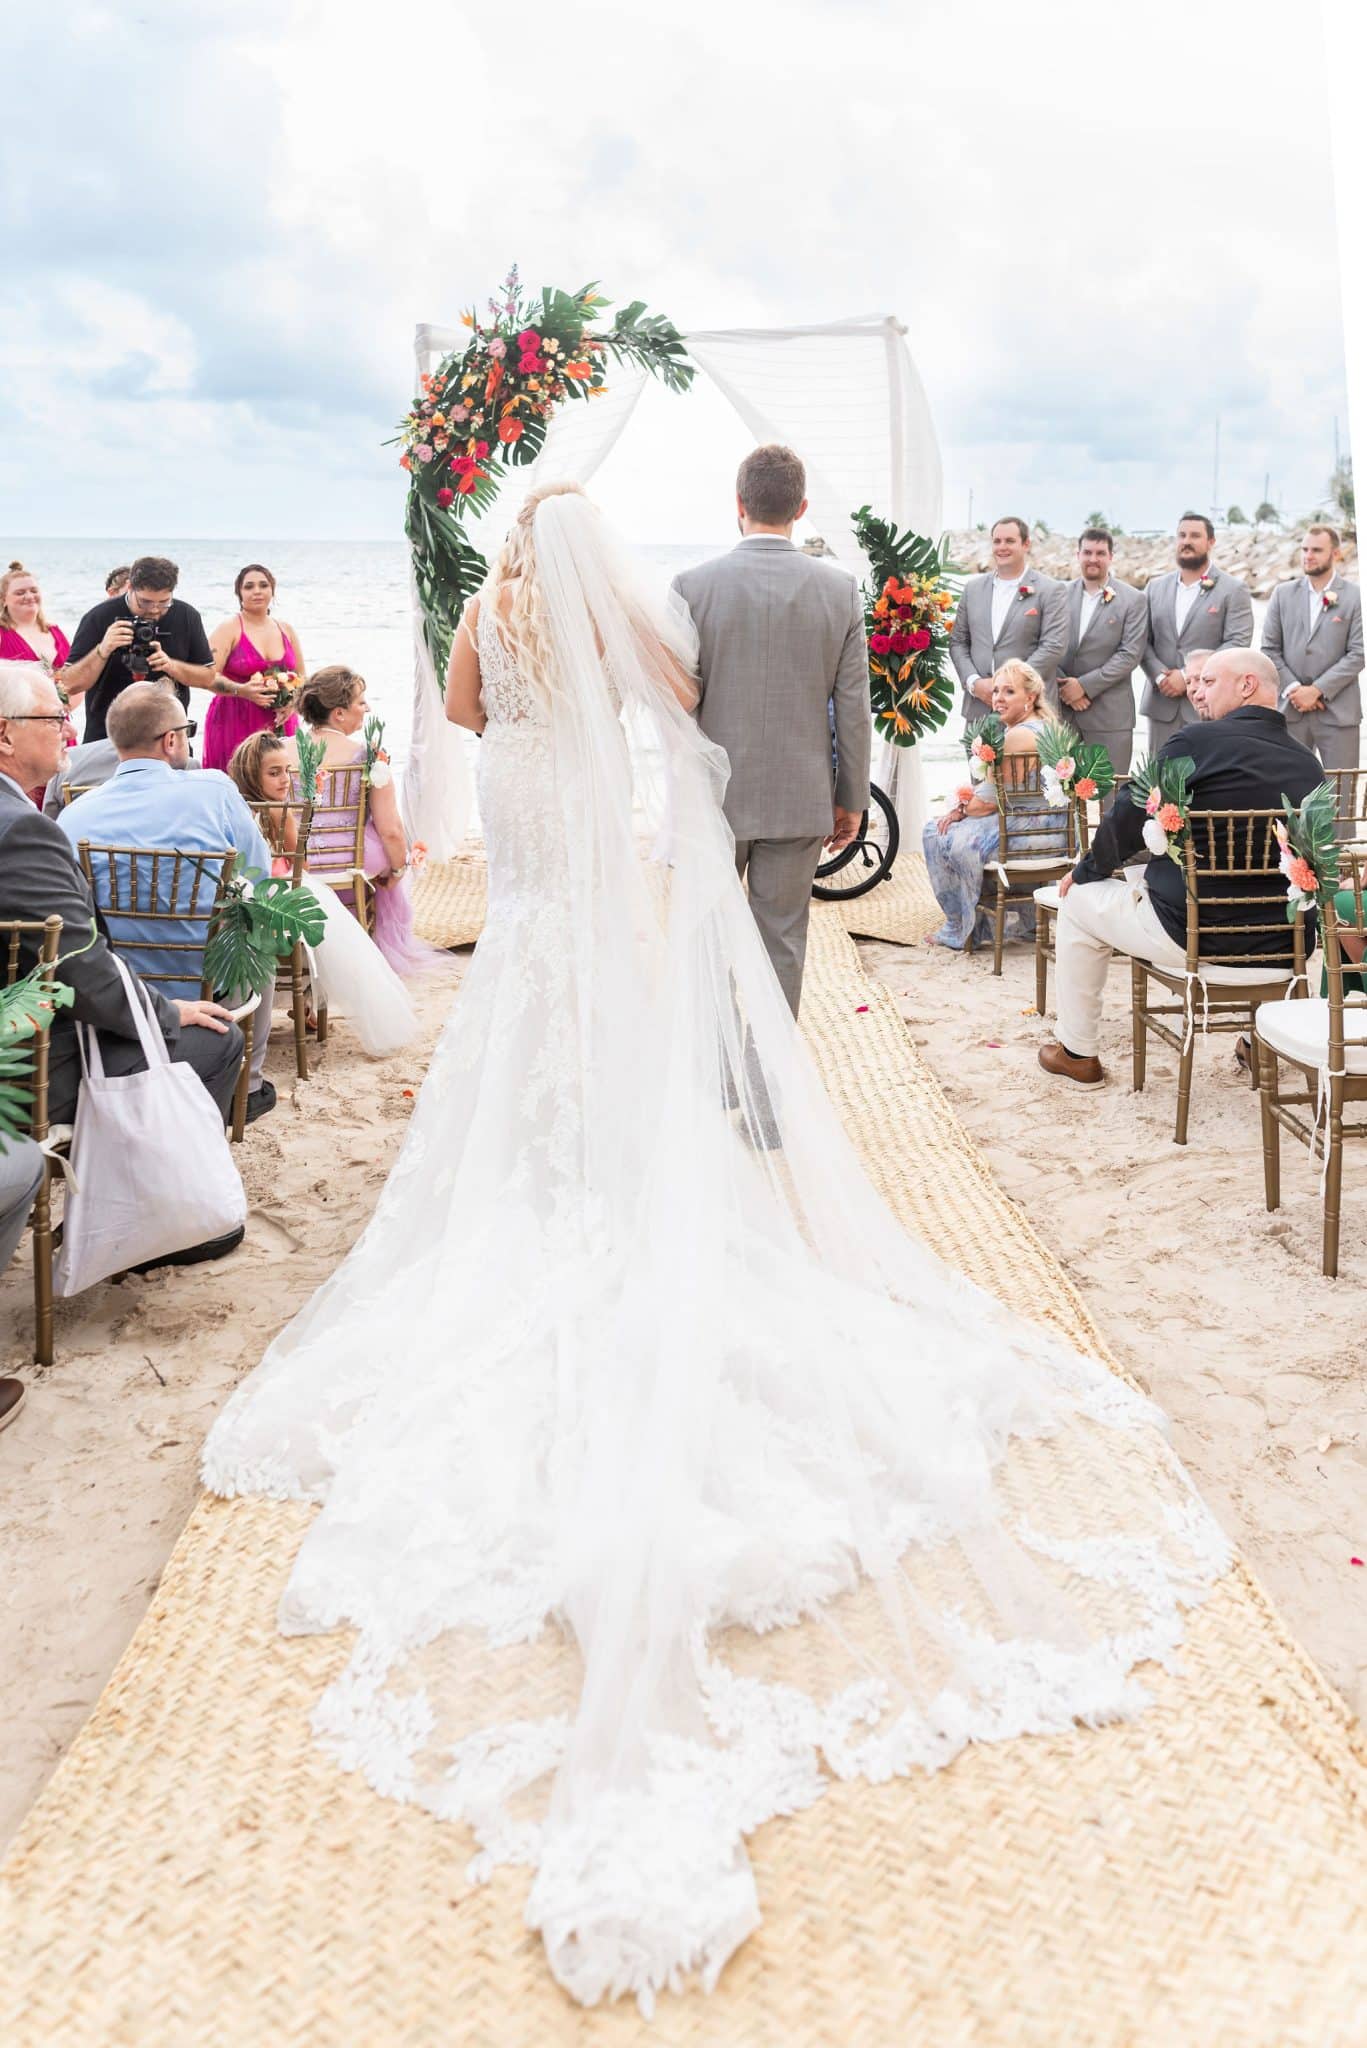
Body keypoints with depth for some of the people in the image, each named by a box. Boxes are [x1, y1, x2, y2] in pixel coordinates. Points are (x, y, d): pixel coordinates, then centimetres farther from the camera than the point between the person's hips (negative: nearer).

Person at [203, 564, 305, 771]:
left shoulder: (286, 630, 14)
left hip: (279, 724, 4)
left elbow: (301, 678, 19)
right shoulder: (228, 630, 0)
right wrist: (241, 690, -26)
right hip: (235, 724, -4)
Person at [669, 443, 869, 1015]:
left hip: (714, 796, -1)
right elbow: (853, 708, -1)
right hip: (800, 801, 1)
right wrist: (851, 799, 9)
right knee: (782, 942, 9)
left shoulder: (694, 585, -9)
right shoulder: (841, 589, -4)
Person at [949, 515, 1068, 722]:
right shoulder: (973, 588, 14)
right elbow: (957, 641, 13)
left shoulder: (1051, 591, 0)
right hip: (978, 707, 4)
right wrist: (974, 682, -4)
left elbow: (1054, 646, -9)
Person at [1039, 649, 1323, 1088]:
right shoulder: (1307, 761, 5)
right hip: (1283, 945, 6)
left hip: (1193, 936, -6)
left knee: (1080, 901, 18)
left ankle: (1077, 1055, 25)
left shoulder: (1198, 741, -12)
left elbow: (1127, 820, -8)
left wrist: (1086, 870, 13)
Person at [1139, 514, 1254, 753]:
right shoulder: (1156, 587, 14)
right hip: (1162, 702, 4)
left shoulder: (1233, 591, 1)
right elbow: (1143, 641, 9)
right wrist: (1160, 676, -9)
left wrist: (1188, 676, -15)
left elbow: (1238, 644, -9)